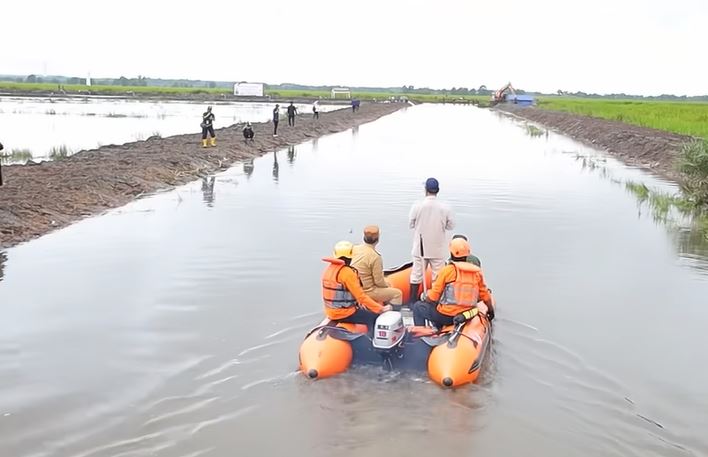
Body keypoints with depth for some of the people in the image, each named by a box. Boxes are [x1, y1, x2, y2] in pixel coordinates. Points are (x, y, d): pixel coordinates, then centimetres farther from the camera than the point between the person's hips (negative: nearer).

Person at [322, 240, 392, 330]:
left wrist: (358, 302, 18)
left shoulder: (329, 269, 7)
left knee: (365, 310, 25)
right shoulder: (347, 272, -20)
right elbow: (361, 296, -21)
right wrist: (381, 308, -16)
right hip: (344, 314, -9)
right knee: (373, 317, -3)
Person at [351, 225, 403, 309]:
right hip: (367, 292, -8)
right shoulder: (375, 257, -23)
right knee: (397, 293, 4)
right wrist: (387, 285, 5)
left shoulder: (354, 249, -3)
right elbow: (379, 281, -17)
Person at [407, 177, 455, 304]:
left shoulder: (417, 206, -14)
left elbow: (410, 224, -4)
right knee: (438, 277, 10)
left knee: (416, 274, 12)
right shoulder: (445, 208, -12)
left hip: (420, 247, 0)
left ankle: (412, 302, 17)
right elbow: (451, 226, -1)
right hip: (438, 249, 0)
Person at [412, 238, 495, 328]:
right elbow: (485, 294, 9)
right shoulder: (476, 272, 0)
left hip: (446, 316, -6)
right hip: (466, 316, 6)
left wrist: (423, 296, 11)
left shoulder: (447, 270, -14)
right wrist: (491, 310, 27)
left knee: (417, 307, 18)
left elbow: (433, 297, -11)